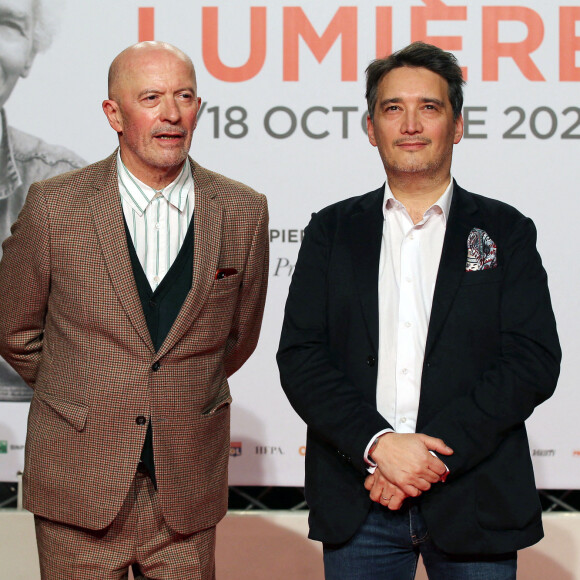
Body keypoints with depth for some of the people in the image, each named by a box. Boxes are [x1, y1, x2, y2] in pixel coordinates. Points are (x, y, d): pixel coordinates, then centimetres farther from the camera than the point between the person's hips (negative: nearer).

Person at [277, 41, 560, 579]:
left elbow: (535, 359, -5)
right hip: (358, 504, 1)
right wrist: (379, 444, -15)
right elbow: (299, 357, 0)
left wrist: (436, 454, -15)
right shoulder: (332, 231, 9)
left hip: (476, 497, -1)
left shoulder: (506, 232, 5)